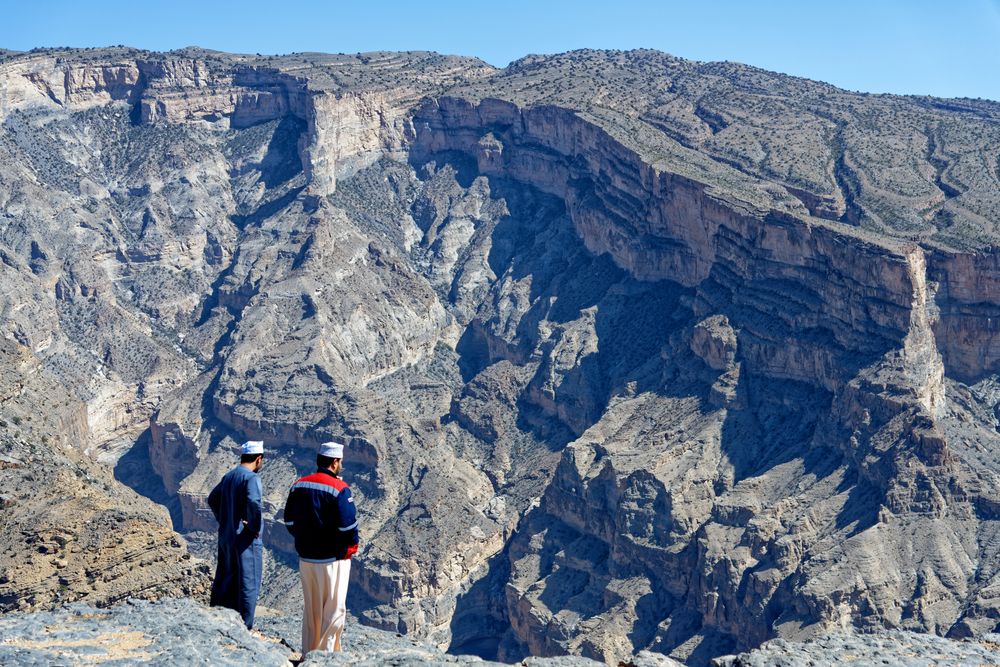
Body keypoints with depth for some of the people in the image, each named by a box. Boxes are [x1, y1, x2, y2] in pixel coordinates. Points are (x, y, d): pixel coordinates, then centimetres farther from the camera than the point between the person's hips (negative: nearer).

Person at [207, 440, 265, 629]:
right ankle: (245, 627, 6)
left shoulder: (229, 476, 10)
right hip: (246, 539, -8)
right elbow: (253, 503, -32)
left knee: (224, 580, 17)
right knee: (248, 583, 1)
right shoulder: (251, 477, -16)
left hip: (226, 536, 8)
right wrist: (255, 527, -18)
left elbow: (212, 499, 20)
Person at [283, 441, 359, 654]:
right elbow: (348, 525, -19)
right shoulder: (339, 489, -16)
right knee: (334, 610, 4)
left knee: (311, 608, 17)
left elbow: (289, 521, 10)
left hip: (306, 558, 6)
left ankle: (308, 653, 22)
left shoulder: (298, 486, 4)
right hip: (333, 559, -6)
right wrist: (352, 546, -1)